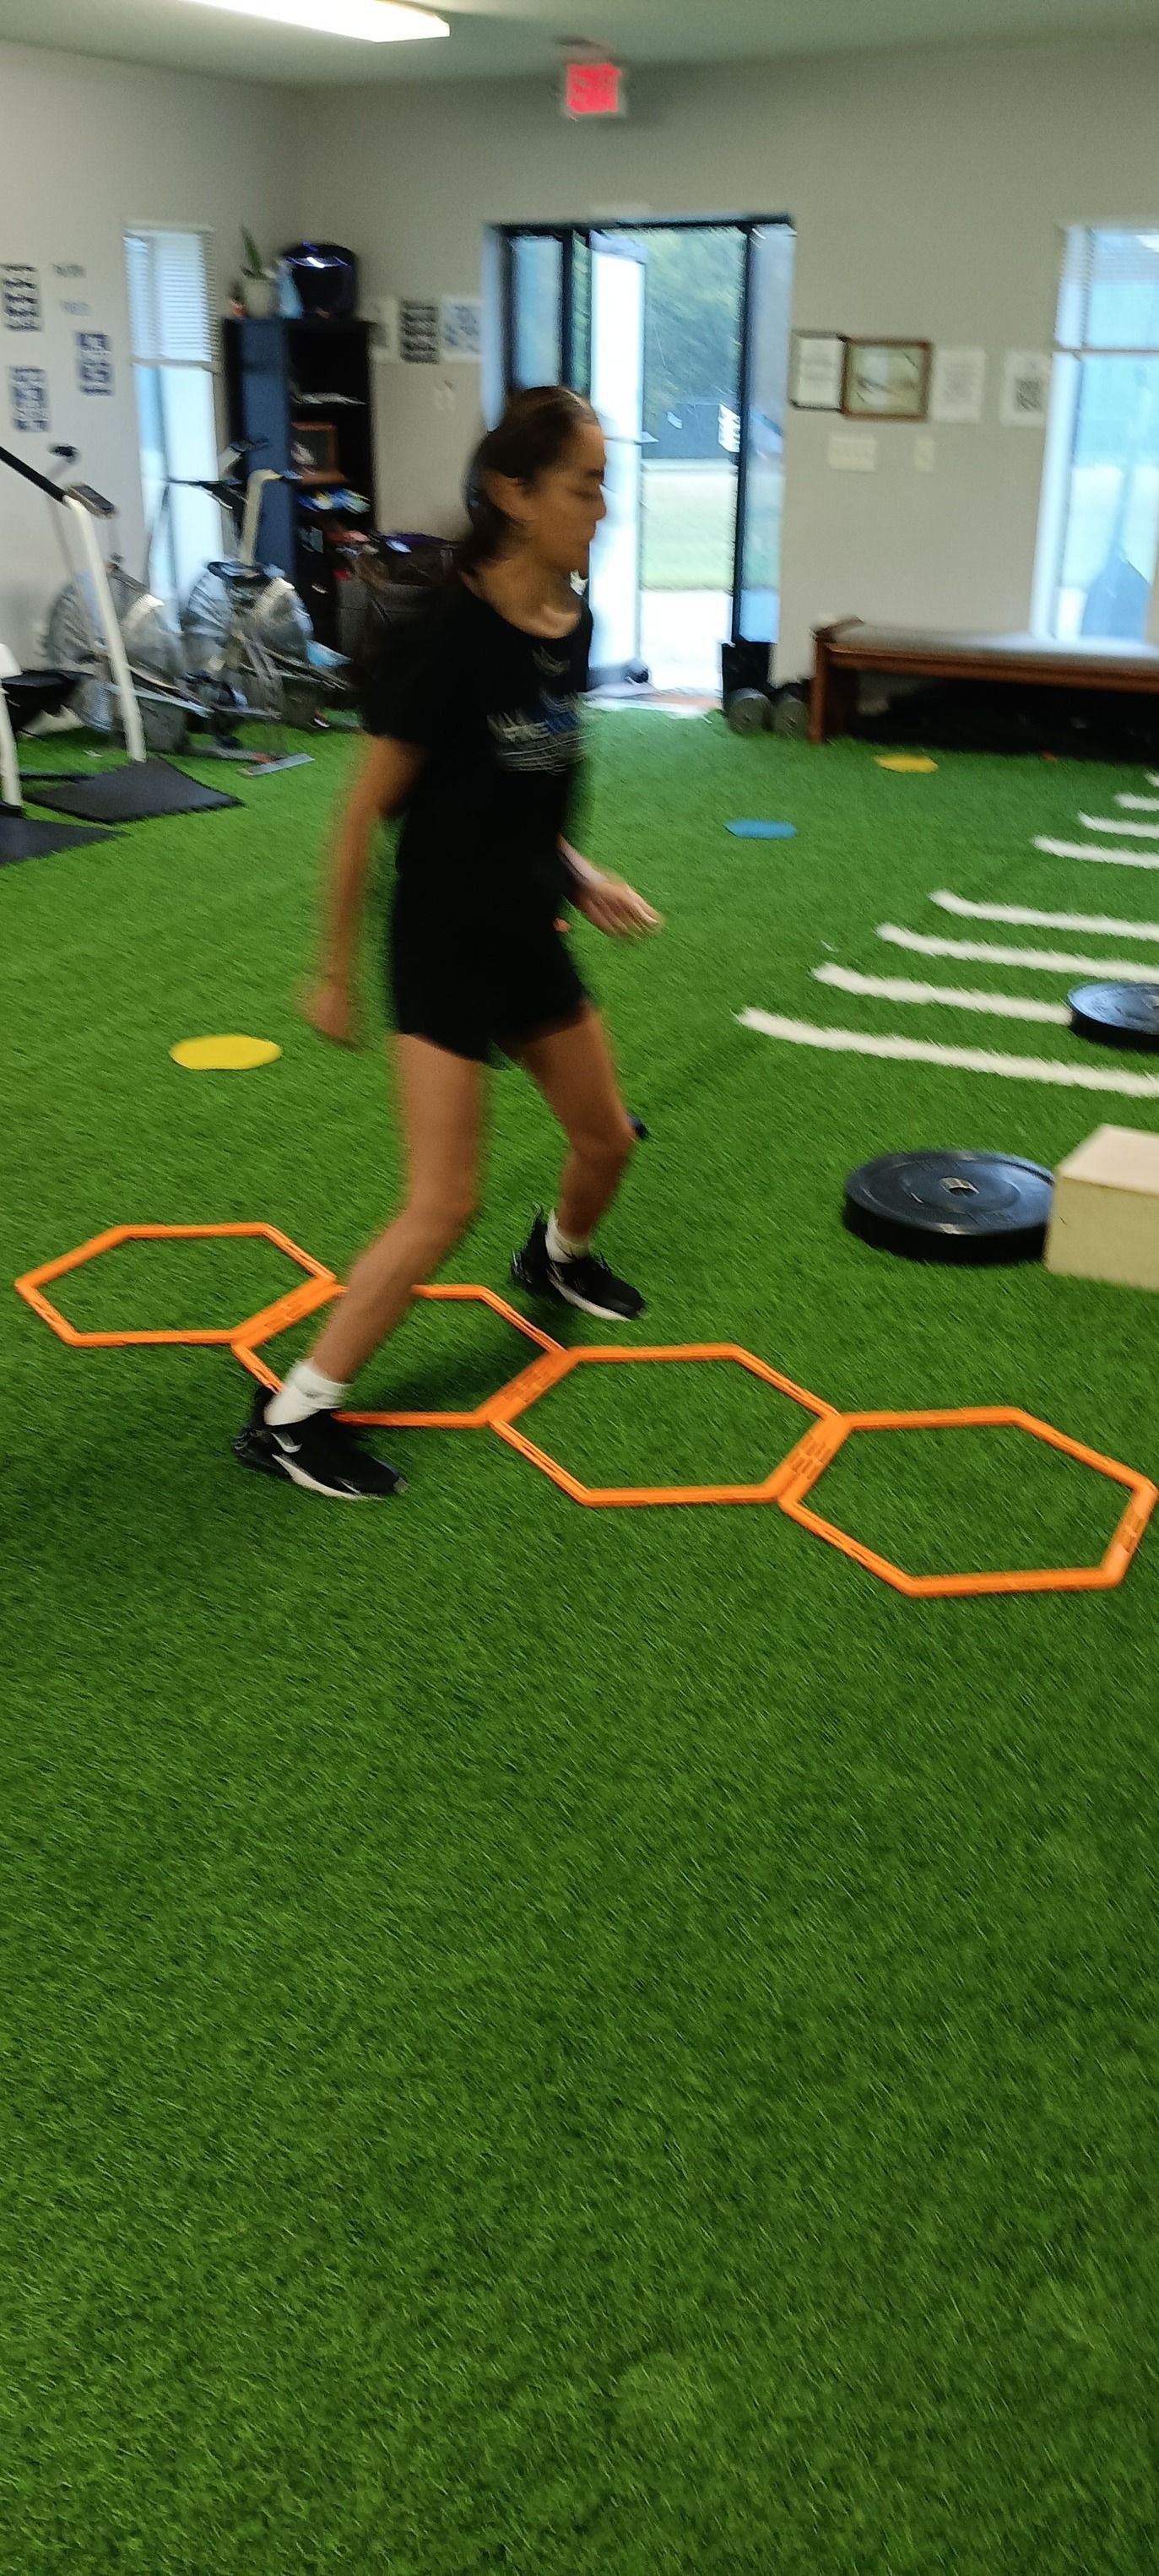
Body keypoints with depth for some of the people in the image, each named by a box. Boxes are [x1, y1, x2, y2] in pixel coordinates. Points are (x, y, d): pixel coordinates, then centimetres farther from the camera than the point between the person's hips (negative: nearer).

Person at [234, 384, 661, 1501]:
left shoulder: (571, 624, 1)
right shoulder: (451, 636, -22)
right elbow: (366, 811, -16)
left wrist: (580, 878, 7)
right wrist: (333, 974, -10)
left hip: (530, 935, 8)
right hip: (444, 943, -7)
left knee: (606, 1138, 21)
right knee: (443, 1207, -10)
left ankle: (558, 1257, 55)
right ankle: (290, 1417, 1)